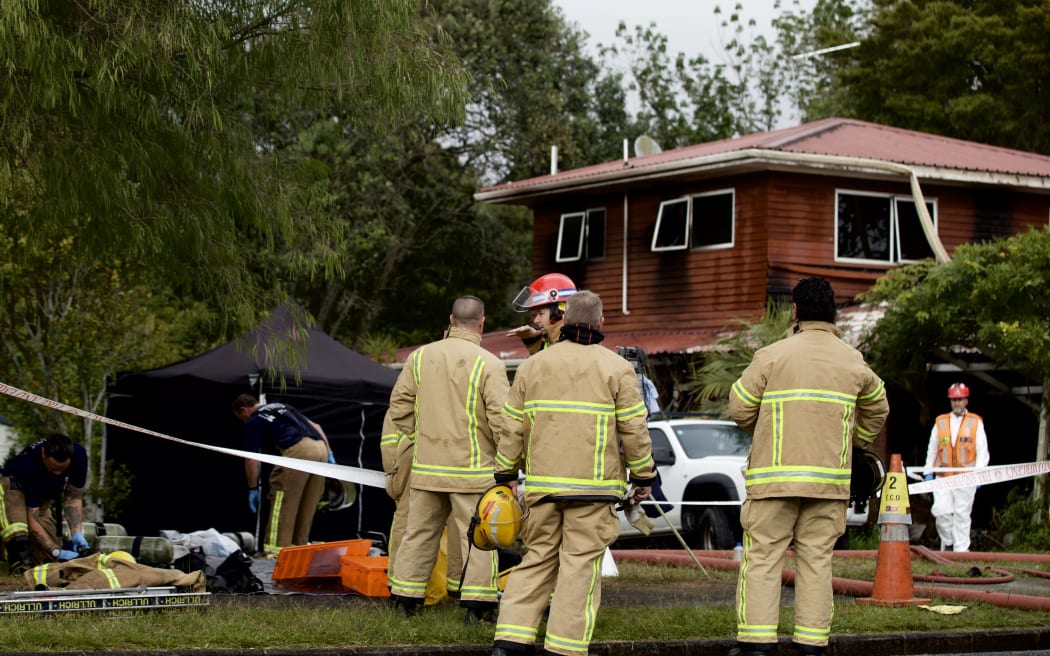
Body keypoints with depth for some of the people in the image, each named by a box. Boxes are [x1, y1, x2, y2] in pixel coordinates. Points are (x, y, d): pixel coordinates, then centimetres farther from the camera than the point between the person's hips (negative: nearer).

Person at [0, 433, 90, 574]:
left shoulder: (79, 455, -26)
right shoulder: (29, 465, -39)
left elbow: (73, 498, -14)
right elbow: (32, 520, -36)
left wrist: (77, 533, -27)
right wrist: (57, 552, -43)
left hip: (43, 496, 5)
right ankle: (19, 562, -34)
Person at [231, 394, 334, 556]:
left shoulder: (253, 422, 11)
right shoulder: (282, 407, 32)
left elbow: (251, 460, 9)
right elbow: (315, 426, 27)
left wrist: (252, 489, 17)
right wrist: (329, 454, 24)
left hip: (298, 451, -7)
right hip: (320, 448, 7)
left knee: (282, 502, 1)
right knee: (306, 506, 15)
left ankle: (277, 548, -2)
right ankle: (299, 546, 20)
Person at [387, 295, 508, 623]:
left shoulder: (420, 357, 4)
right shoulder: (489, 365, -12)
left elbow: (399, 406, 8)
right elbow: (501, 419, -14)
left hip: (426, 465, 4)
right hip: (472, 468, -4)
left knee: (420, 531, 14)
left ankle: (405, 597, 19)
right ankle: (478, 604, -1)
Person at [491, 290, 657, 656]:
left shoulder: (533, 365, 8)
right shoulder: (616, 369, -1)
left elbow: (513, 427, 10)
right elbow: (634, 429, -2)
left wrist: (506, 475, 18)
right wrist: (643, 476, 8)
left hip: (542, 484, 4)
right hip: (593, 487, -4)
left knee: (537, 559, 11)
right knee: (581, 564, 0)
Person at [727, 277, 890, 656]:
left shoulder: (773, 356, -6)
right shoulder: (854, 361, 7)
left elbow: (740, 408, -2)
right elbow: (877, 410, 21)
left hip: (775, 475, -3)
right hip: (830, 479, 4)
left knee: (762, 556, 0)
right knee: (817, 559, 8)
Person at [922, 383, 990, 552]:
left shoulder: (976, 422, 7)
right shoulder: (940, 422, 13)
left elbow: (982, 451, 5)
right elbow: (932, 449, 18)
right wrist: (928, 472, 11)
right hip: (943, 477, 2)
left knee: (962, 514, -2)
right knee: (941, 511, -9)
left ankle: (961, 549, 3)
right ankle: (947, 543, 11)